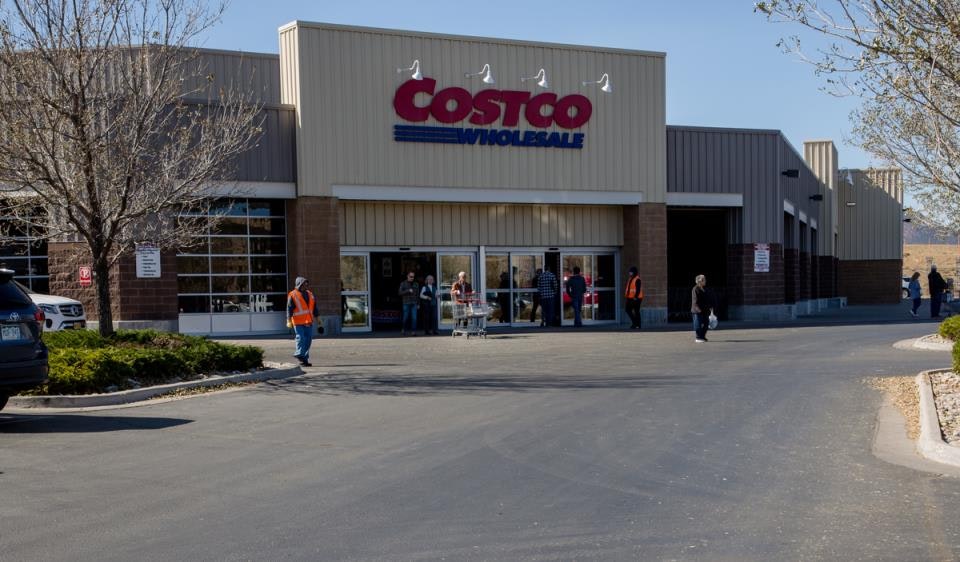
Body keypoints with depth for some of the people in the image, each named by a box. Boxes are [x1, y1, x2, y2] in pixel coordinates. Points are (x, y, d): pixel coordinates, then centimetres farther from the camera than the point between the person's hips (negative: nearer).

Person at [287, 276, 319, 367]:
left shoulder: (309, 294, 16)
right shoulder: (292, 295, -3)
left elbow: (314, 307, 21)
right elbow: (289, 308, -6)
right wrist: (289, 321, -11)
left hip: (308, 321, 6)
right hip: (298, 322, -6)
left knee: (308, 339, 5)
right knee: (301, 338, -10)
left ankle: (304, 359, 10)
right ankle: (300, 355, 1)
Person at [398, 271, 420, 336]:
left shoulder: (416, 284, 11)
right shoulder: (403, 284, 2)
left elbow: (418, 294, 12)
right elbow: (400, 293, -6)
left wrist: (418, 304, 10)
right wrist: (408, 291, -17)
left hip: (414, 304, 2)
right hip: (406, 303, -2)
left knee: (414, 318, -6)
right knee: (406, 318, 3)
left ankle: (413, 331, -2)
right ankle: (403, 329, 25)